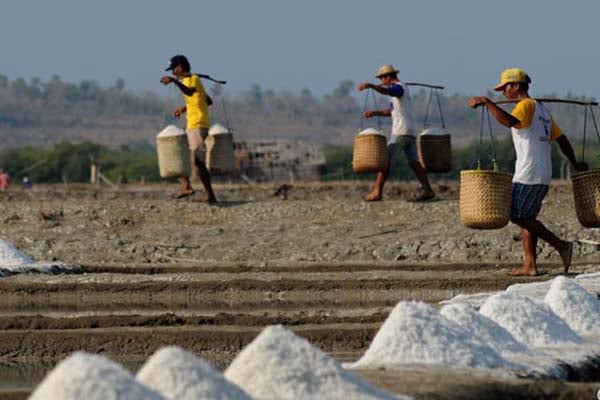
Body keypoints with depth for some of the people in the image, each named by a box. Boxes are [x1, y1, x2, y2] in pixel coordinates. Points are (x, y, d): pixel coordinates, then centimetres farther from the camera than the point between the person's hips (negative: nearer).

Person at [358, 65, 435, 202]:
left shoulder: (399, 88, -7)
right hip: (410, 132, 9)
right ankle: (427, 189, -3)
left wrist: (371, 86, -46)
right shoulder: (403, 89, 24)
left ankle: (377, 192, -8)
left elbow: (387, 91, -31)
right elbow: (392, 111, 30)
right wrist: (375, 112, 19)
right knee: (414, 161, 5)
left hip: (400, 132, -9)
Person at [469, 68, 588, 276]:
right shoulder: (542, 109, 21)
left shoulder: (526, 105, -8)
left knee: (520, 216, -8)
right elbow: (561, 138, 25)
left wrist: (486, 102, -25)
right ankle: (529, 264, 5)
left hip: (528, 174, -10)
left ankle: (561, 246, -12)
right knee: (526, 217, 10)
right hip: (542, 175, 10)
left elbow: (510, 121, -30)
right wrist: (575, 163, 32)